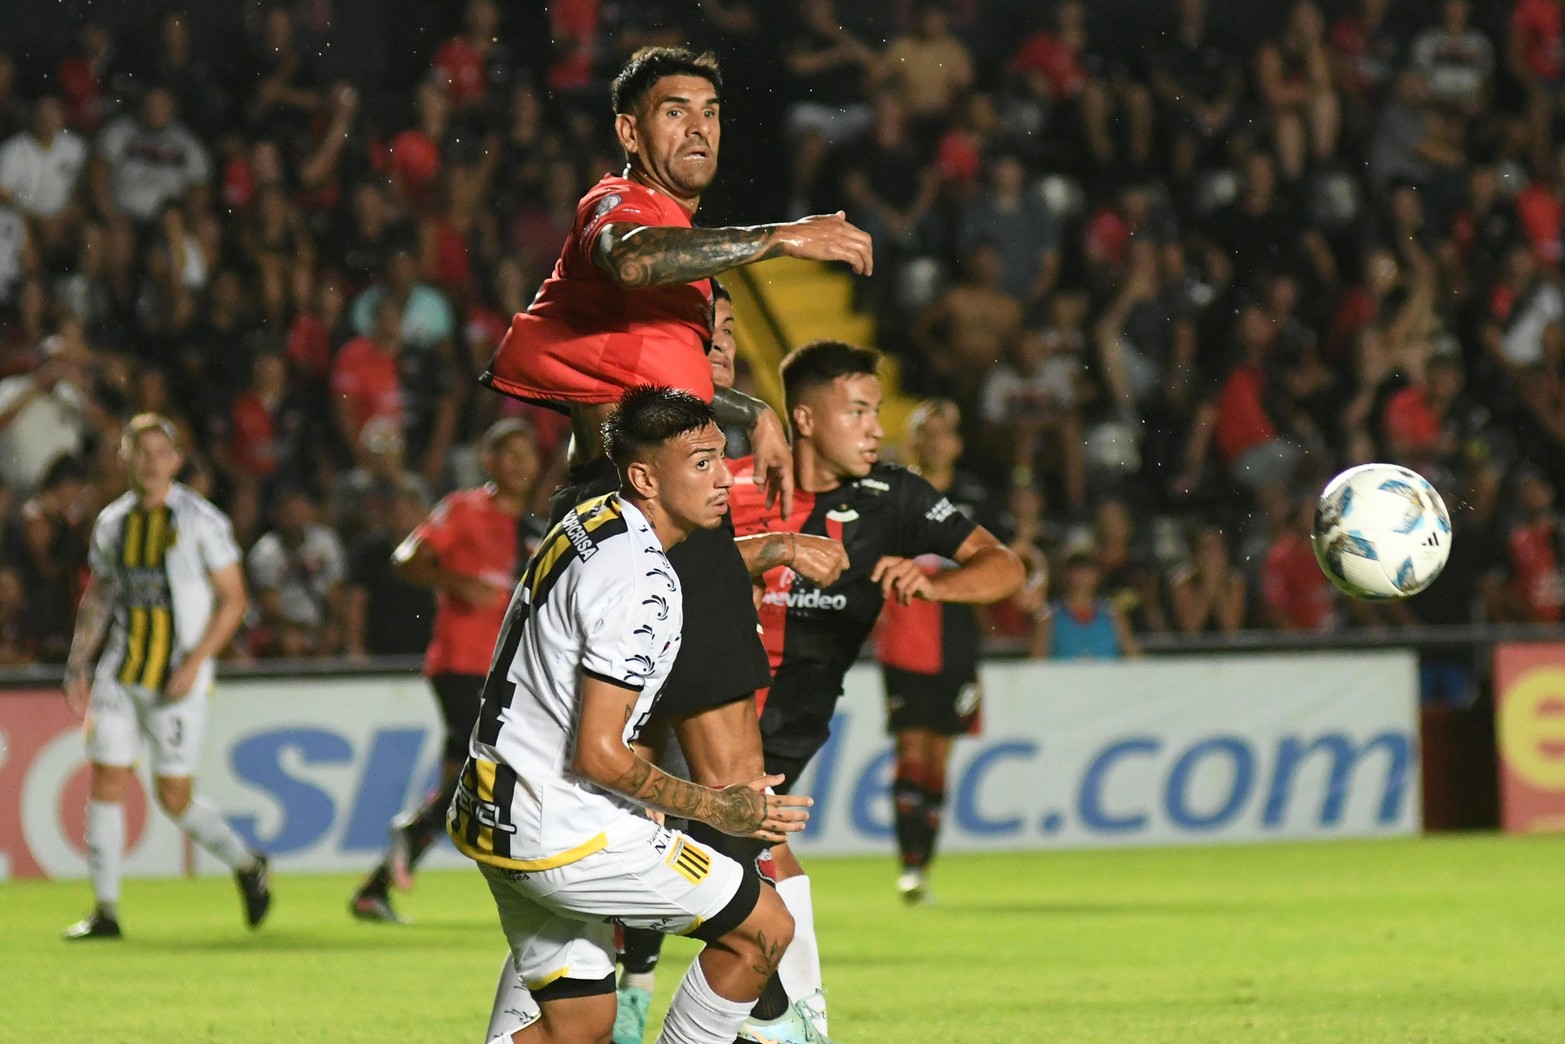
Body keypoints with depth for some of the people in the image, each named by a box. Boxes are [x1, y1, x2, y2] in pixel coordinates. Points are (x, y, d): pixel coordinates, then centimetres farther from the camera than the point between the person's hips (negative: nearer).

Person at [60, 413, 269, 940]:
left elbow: (232, 600, -5)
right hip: (118, 675, 4)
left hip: (177, 682, -4)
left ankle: (246, 865, 24)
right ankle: (105, 910, 2)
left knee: (175, 799, -2)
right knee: (105, 784, -5)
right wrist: (78, 666, 11)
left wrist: (195, 662, -14)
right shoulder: (112, 522, 8)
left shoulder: (201, 520, -6)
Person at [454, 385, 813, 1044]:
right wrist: (720, 809, -11)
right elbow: (599, 756, -23)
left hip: (492, 815, 10)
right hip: (563, 834, -10)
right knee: (765, 927, 1)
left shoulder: (590, 521, 8)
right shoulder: (639, 581, -21)